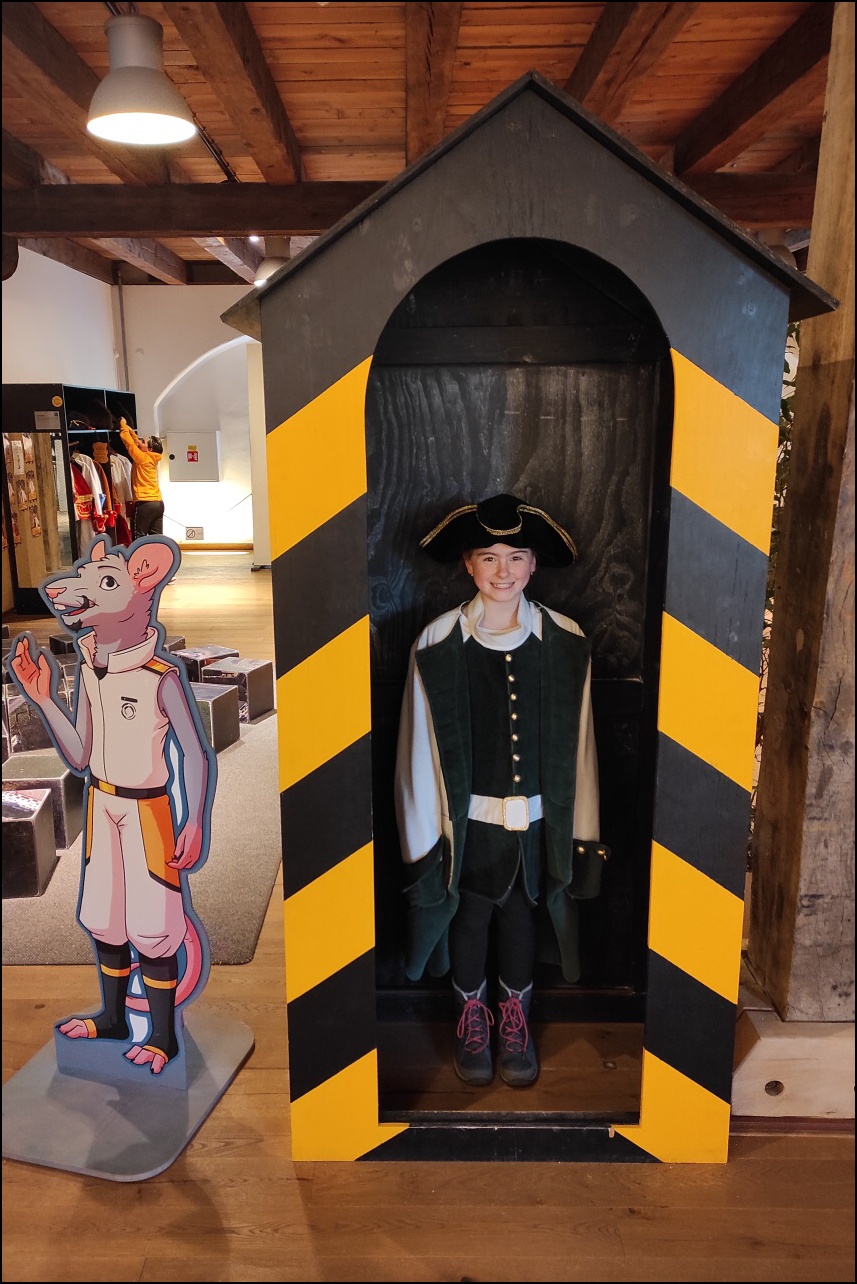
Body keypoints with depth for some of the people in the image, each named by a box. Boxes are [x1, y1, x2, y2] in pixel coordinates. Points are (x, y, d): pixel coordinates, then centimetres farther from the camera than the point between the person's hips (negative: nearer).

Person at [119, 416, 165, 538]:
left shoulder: (143, 458, -7)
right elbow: (136, 443, 27)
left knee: (139, 539, -4)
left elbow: (130, 443, -4)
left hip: (145, 503, -8)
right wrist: (129, 429, 27)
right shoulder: (151, 459, 14)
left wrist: (123, 426, 9)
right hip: (158, 503, 8)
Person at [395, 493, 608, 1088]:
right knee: (469, 921, 17)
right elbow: (423, 750, -6)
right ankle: (472, 1020, 43)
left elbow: (577, 744, -2)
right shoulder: (437, 644, -11)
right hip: (467, 818, -1)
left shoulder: (566, 642, -7)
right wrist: (425, 836, -3)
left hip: (537, 820, 1)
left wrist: (582, 834, 1)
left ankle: (515, 1023, 43)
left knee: (522, 921, 18)